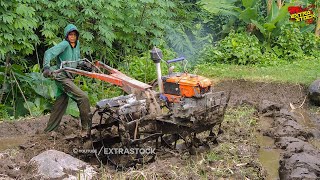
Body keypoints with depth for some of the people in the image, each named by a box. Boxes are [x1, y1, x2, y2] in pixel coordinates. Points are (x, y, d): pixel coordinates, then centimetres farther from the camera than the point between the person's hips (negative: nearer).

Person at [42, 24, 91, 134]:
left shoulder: (77, 44, 12)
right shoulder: (64, 44, -13)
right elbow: (49, 53, -24)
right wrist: (46, 68, -37)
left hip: (69, 78, 9)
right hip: (62, 77, -9)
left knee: (61, 104, 12)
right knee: (83, 98, -16)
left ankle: (48, 131, 22)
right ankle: (86, 128, -9)